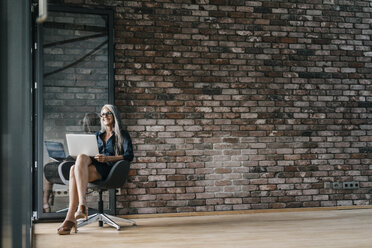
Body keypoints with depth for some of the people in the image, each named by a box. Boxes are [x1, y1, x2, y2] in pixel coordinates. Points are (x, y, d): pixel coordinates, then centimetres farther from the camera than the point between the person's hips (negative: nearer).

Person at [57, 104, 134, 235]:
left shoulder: (122, 135, 13)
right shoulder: (98, 135, 30)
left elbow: (129, 156, -1)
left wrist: (108, 158, -14)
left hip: (110, 169, -4)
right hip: (94, 165, 5)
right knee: (74, 169, -33)